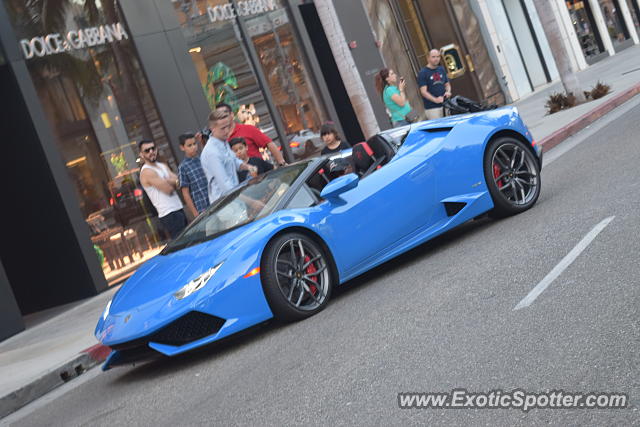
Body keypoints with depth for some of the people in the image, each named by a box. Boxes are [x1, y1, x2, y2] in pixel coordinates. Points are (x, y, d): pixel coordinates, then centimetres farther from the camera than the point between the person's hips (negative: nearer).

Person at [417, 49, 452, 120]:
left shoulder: (441, 69, 15)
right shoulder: (423, 73, -3)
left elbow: (447, 84, 24)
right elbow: (423, 91, -10)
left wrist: (448, 91, 0)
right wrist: (435, 99, -24)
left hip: (445, 105, 6)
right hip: (432, 108, -6)